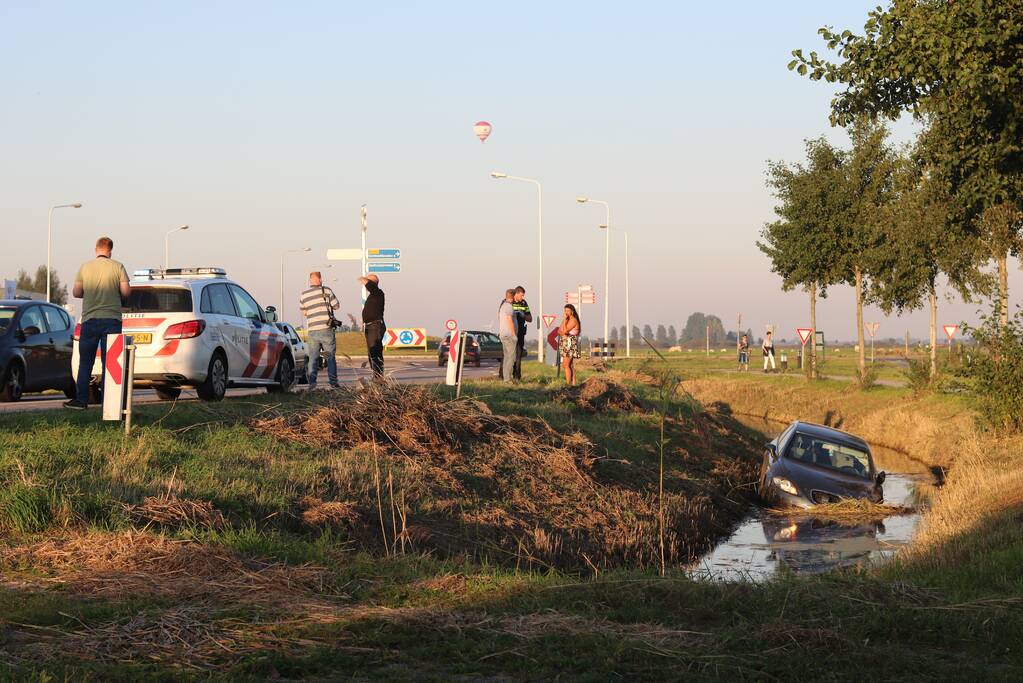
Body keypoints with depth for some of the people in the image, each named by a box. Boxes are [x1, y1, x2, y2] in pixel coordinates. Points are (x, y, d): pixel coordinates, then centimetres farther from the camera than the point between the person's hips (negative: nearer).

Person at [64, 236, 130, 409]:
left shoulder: (85, 267, 3)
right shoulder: (117, 267, -1)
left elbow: (76, 292, 1)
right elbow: (126, 292, -6)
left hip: (90, 319, 1)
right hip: (112, 318, -1)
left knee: (85, 362, 8)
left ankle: (81, 400, 5)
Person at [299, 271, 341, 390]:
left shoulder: (303, 295, 3)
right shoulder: (326, 291, -5)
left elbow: (303, 312, 13)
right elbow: (336, 306, 3)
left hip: (312, 331, 2)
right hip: (326, 329, -2)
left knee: (313, 358, 6)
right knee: (331, 357, 8)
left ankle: (312, 383, -3)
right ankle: (333, 382, 7)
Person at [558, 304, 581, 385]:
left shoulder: (573, 320, -11)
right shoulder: (566, 320, 17)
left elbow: (565, 331, -20)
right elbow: (559, 331, 15)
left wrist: (565, 320, -14)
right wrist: (562, 333, -7)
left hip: (570, 344, -9)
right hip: (565, 345, 9)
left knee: (566, 365, -15)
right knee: (570, 365, 9)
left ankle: (568, 383, -17)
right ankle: (573, 383, 10)